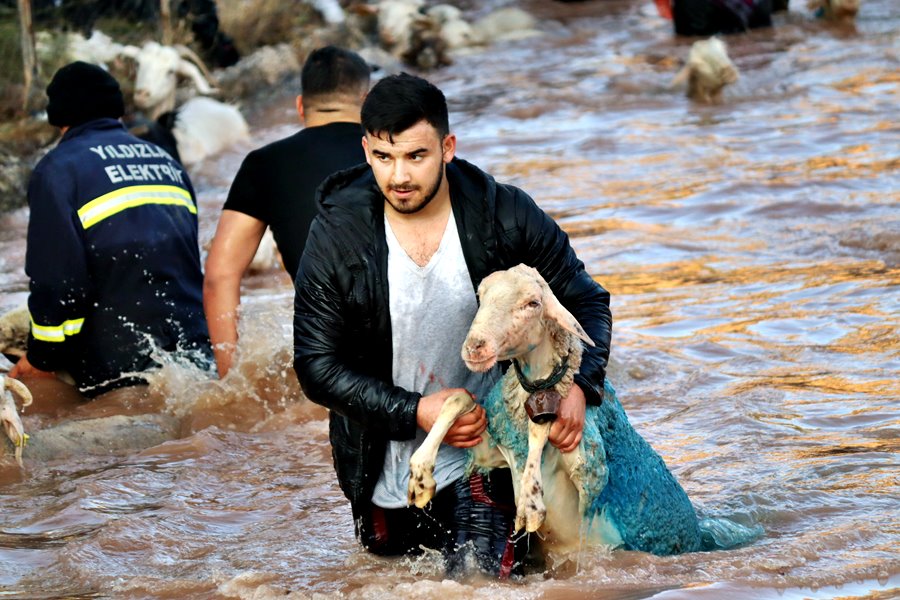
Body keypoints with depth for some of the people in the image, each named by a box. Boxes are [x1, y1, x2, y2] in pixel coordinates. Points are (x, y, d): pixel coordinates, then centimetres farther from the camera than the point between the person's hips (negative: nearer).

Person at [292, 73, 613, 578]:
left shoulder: (504, 216, -14)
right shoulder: (336, 237, -15)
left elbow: (586, 303, -4)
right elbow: (317, 365, -12)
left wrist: (580, 386, -23)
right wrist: (415, 412, -22)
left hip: (483, 449, -2)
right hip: (385, 459, 2)